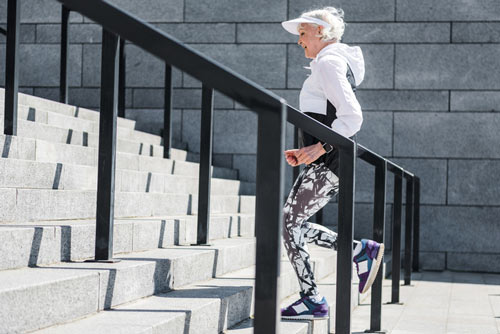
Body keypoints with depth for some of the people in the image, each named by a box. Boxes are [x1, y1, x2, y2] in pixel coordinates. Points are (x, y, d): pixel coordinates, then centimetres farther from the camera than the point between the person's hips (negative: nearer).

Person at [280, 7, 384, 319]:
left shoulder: (329, 62, -10)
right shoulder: (339, 61, 21)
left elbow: (352, 117, -21)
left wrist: (319, 147, -21)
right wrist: (305, 152, 18)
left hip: (327, 164, -10)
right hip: (333, 163, 10)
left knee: (290, 224, -6)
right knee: (295, 225, 11)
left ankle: (312, 300, -1)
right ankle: (362, 251, 9)